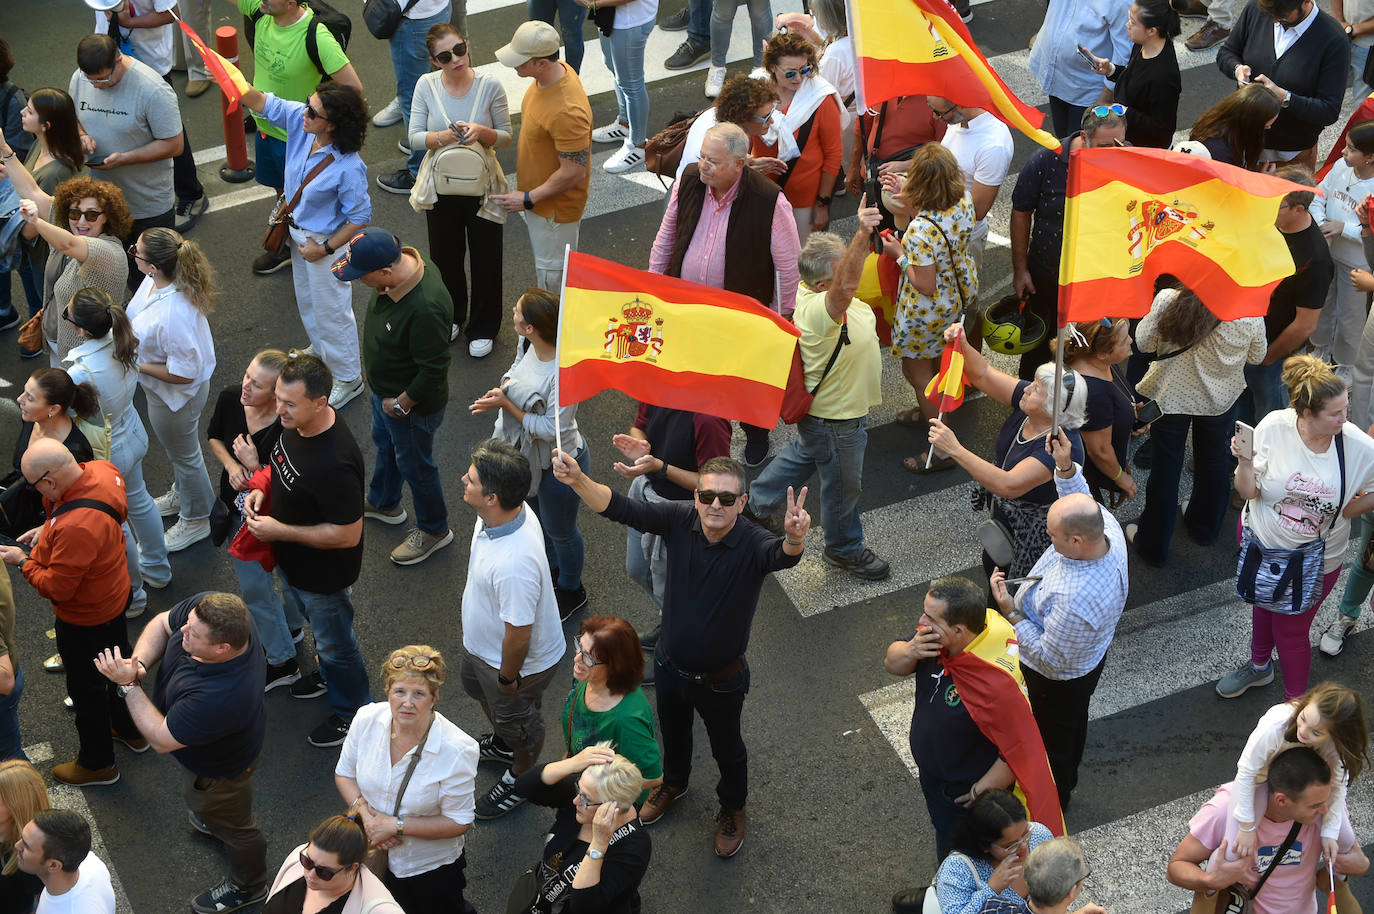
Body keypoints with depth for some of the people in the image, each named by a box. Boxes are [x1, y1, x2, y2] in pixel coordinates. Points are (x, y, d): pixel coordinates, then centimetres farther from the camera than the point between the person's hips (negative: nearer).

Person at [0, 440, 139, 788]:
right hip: (114, 593, 8)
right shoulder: (101, 470, -17)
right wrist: (49, 529, -3)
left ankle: (97, 764, 38)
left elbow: (57, 588, -31)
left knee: (87, 688, 16)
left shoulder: (75, 528, -43)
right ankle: (131, 730, 54)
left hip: (85, 619, -8)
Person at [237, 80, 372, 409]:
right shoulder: (300, 122, -19)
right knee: (306, 299, 31)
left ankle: (348, 378, 35)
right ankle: (320, 349, 59)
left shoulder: (348, 167, -36)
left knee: (331, 309, 12)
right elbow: (262, 102, -11)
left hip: (326, 241, -8)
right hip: (298, 232, 8)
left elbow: (359, 217, -24)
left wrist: (325, 248, -18)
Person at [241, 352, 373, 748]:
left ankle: (351, 712, 42)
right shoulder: (295, 424, -14)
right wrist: (262, 490, -9)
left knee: (334, 642, 17)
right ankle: (328, 674, 61)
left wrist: (279, 531, -27)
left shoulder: (335, 464, -41)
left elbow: (347, 535, -33)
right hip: (294, 562, 8)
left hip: (324, 576, -8)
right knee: (313, 624, 33)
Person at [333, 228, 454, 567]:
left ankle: (434, 529, 41)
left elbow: (433, 370, -32)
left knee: (414, 463, 16)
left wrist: (400, 403, -17)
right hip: (384, 388, 9)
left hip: (412, 403, -9)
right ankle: (383, 503, 58)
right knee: (385, 444, 31)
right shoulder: (404, 260, -17)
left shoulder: (425, 309, -44)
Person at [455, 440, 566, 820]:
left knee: (520, 725, 24)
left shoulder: (514, 563, -48)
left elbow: (519, 633, -33)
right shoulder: (509, 511, -21)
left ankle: (520, 778, 54)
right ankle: (503, 744, 67)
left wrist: (508, 677, -15)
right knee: (481, 691, 37)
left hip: (518, 661, -8)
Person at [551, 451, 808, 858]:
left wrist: (795, 536, -78)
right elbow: (621, 509, -28)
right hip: (670, 667, 3)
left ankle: (733, 808, 54)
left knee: (727, 748, 24)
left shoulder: (753, 544, -32)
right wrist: (578, 480, -46)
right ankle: (674, 782, 64)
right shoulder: (679, 521, -22)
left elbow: (783, 555, -53)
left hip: (721, 682, -3)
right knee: (672, 732, 32)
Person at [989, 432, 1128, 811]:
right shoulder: (1107, 526, -26)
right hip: (1090, 656, 8)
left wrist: (1010, 611, -32)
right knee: (1073, 725, 35)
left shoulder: (1075, 600, -49)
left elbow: (1050, 659, -34)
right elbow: (1081, 501, -2)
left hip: (1057, 684, -8)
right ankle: (1066, 779, 63)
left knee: (1052, 739, 23)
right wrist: (1065, 466, -18)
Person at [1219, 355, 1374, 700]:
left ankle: (1296, 703, 36)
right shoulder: (1273, 427, -23)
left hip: (1317, 559, -2)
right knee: (1263, 606, 29)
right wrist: (1246, 462, -34)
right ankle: (1259, 666, 59)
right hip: (1262, 542, 2)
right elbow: (1249, 493, -18)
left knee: (1291, 630, 11)